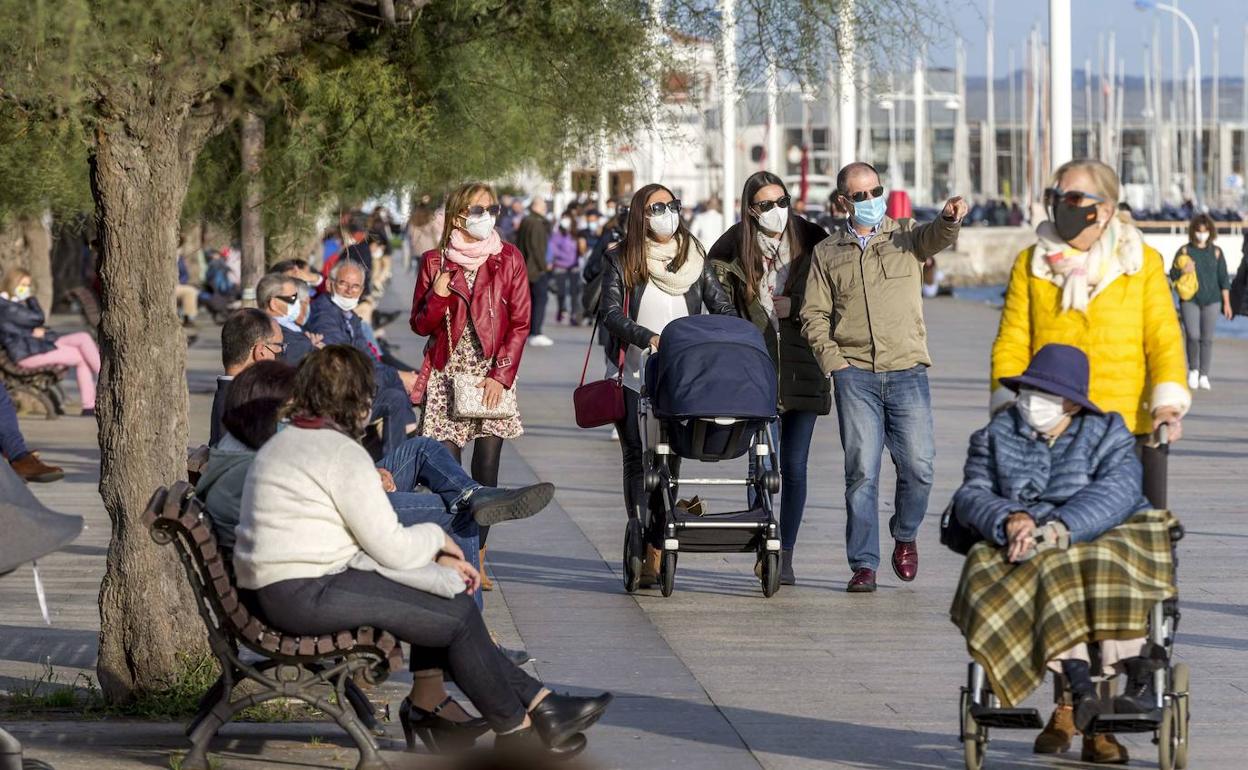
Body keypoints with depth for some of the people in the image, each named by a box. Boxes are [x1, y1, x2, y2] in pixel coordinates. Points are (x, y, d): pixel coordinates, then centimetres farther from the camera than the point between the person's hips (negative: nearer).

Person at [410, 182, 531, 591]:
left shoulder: (508, 259, 5)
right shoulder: (435, 262, 5)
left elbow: (520, 323, 2)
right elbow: (420, 325, 8)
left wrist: (501, 374, -8)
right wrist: (438, 296, -12)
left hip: (492, 375, 0)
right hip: (447, 374, 0)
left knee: (486, 469, -3)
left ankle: (477, 559, 4)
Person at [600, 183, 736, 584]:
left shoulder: (696, 259, 9)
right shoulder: (621, 261, 0)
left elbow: (722, 307, 7)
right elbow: (611, 313, -10)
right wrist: (647, 337, -26)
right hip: (633, 377, -2)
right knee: (638, 460, -4)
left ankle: (655, 550, 3)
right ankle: (645, 549, -6)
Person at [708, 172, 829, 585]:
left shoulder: (812, 241, 1)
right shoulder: (732, 249, 1)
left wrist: (795, 307, -6)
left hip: (802, 370, 0)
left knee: (794, 465, 3)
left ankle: (786, 554, 11)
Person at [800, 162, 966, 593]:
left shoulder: (907, 237, 10)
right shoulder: (827, 253, 13)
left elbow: (936, 237, -12)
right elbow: (814, 314, 11)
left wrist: (950, 218, -36)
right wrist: (832, 359, -4)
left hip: (907, 372, 0)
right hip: (855, 375, 0)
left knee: (918, 467, -4)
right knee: (861, 471, -5)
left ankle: (905, 537, 24)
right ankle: (863, 565, -1)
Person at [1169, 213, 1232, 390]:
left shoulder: (1216, 252, 6)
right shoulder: (1185, 251, 3)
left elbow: (1223, 278, 9)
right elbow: (1173, 275, 5)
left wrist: (1226, 303, 5)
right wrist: (1183, 271, -17)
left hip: (1211, 301, 1)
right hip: (1190, 301, -1)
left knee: (1207, 339, 0)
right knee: (1193, 336, -12)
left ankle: (1204, 376, 9)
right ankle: (1193, 370, 11)